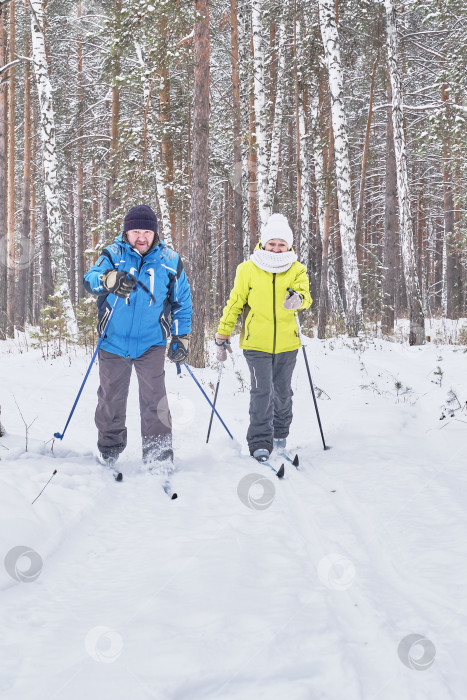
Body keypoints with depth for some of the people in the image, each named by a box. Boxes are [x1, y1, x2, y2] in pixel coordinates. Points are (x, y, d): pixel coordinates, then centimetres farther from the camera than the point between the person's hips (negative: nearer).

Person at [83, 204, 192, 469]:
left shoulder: (170, 261, 1)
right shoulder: (113, 255, -3)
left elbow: (182, 302, 12)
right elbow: (90, 279, -21)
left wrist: (181, 337, 8)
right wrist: (108, 280, -43)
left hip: (151, 342, -1)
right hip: (114, 341, 1)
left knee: (154, 397, -12)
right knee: (111, 398, 12)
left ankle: (159, 455, -6)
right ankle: (109, 452, 29)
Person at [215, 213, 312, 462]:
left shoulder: (297, 270, 2)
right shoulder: (248, 269, -1)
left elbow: (305, 295, -14)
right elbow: (235, 303, 5)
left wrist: (298, 298, -39)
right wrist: (223, 336, 6)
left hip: (286, 343, 2)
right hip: (256, 342, -2)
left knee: (282, 392, 14)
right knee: (262, 391, -11)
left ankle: (280, 434, 36)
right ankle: (260, 442, -3)